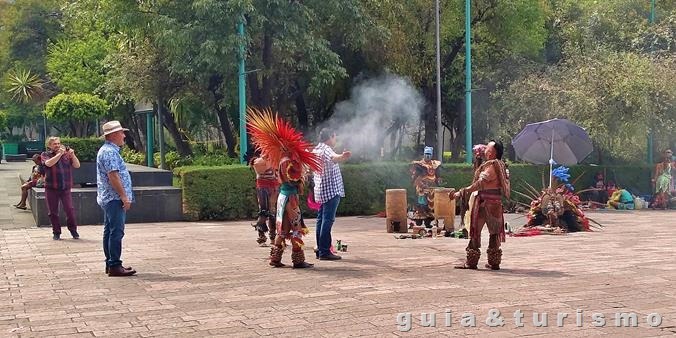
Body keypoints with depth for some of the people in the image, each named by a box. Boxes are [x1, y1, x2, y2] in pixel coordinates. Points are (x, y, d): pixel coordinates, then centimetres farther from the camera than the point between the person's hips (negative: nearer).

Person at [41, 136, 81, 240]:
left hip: (65, 188, 1)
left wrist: (72, 155, -13)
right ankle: (56, 232, 16)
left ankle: (73, 230, 10)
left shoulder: (66, 154, 9)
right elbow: (49, 163, -17)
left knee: (70, 210, -6)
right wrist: (59, 154, -20)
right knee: (53, 212, 5)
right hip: (51, 188, 0)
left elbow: (77, 165, 1)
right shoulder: (45, 155, 4)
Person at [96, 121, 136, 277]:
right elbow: (113, 176, -23)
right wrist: (124, 196, -21)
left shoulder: (108, 150, 18)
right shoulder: (110, 152, -16)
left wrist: (123, 196, 22)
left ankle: (110, 264, 18)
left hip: (109, 198, 11)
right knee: (116, 232, -10)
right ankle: (114, 266, -9)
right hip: (115, 198, -11)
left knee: (109, 231, 13)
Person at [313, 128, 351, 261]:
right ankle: (324, 252, -12)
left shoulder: (315, 150, 17)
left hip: (320, 190, 10)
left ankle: (320, 250, 16)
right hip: (330, 190, -10)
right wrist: (342, 156, -58)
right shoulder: (325, 149, -12)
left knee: (321, 220, 12)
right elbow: (334, 158, -38)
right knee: (328, 220, -10)